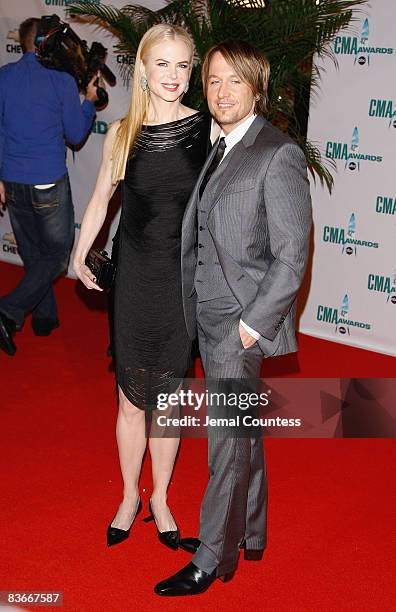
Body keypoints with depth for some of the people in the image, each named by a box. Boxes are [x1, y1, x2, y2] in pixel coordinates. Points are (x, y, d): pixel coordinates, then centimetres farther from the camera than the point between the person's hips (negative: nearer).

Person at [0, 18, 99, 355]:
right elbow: (76, 135, 0)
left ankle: (45, 318, 28)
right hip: (49, 183, -5)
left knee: (33, 253, 17)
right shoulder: (62, 80, -9)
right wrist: (90, 102, 15)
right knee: (57, 252, 6)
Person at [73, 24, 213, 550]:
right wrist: (80, 255, 9)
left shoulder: (208, 129, -6)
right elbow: (100, 200, 11)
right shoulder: (122, 134, -3)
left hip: (184, 279, 0)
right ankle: (129, 497, 31)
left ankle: (160, 498, 31)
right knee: (132, 402, 10)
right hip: (135, 279, 1)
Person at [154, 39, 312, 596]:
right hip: (209, 317, 8)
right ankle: (248, 534, 34)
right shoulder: (221, 151, 12)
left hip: (242, 322, -8)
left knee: (228, 444, 1)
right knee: (242, 432, 19)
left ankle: (213, 560, 14)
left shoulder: (278, 155, -14)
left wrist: (254, 322, -17)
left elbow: (293, 253, -16)